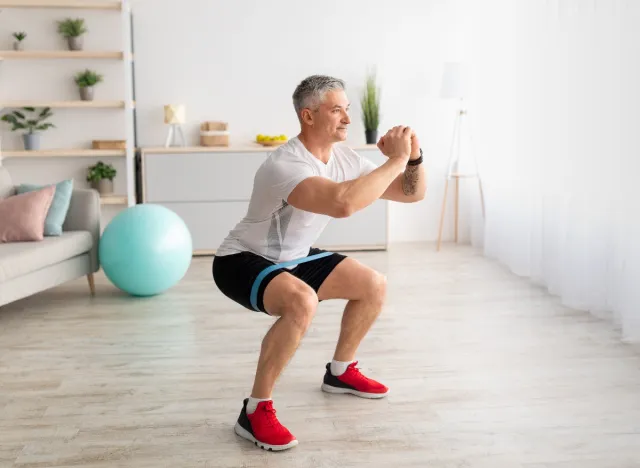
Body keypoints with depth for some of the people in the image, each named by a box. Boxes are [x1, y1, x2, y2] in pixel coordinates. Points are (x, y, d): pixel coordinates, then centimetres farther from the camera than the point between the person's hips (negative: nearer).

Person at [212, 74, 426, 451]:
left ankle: (341, 372, 26)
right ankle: (256, 411, -22)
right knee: (301, 302, -38)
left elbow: (413, 193, 1)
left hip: (293, 258, 9)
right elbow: (342, 203, -50)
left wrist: (414, 157, -20)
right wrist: (396, 159, -40)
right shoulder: (286, 165, -32)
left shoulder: (345, 158, -5)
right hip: (243, 262, -9)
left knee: (374, 286, 6)